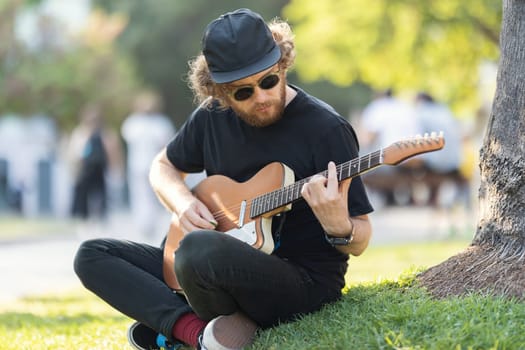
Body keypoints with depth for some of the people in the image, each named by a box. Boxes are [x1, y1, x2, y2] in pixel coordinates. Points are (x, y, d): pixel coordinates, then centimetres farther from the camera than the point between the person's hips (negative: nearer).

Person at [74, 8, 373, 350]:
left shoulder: (327, 129, -12)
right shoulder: (212, 116, 4)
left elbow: (359, 241, -9)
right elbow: (164, 167, 23)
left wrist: (338, 227, -33)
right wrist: (183, 203, 1)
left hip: (306, 281, -7)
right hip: (226, 271, 7)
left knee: (199, 248, -37)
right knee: (93, 256, 0)